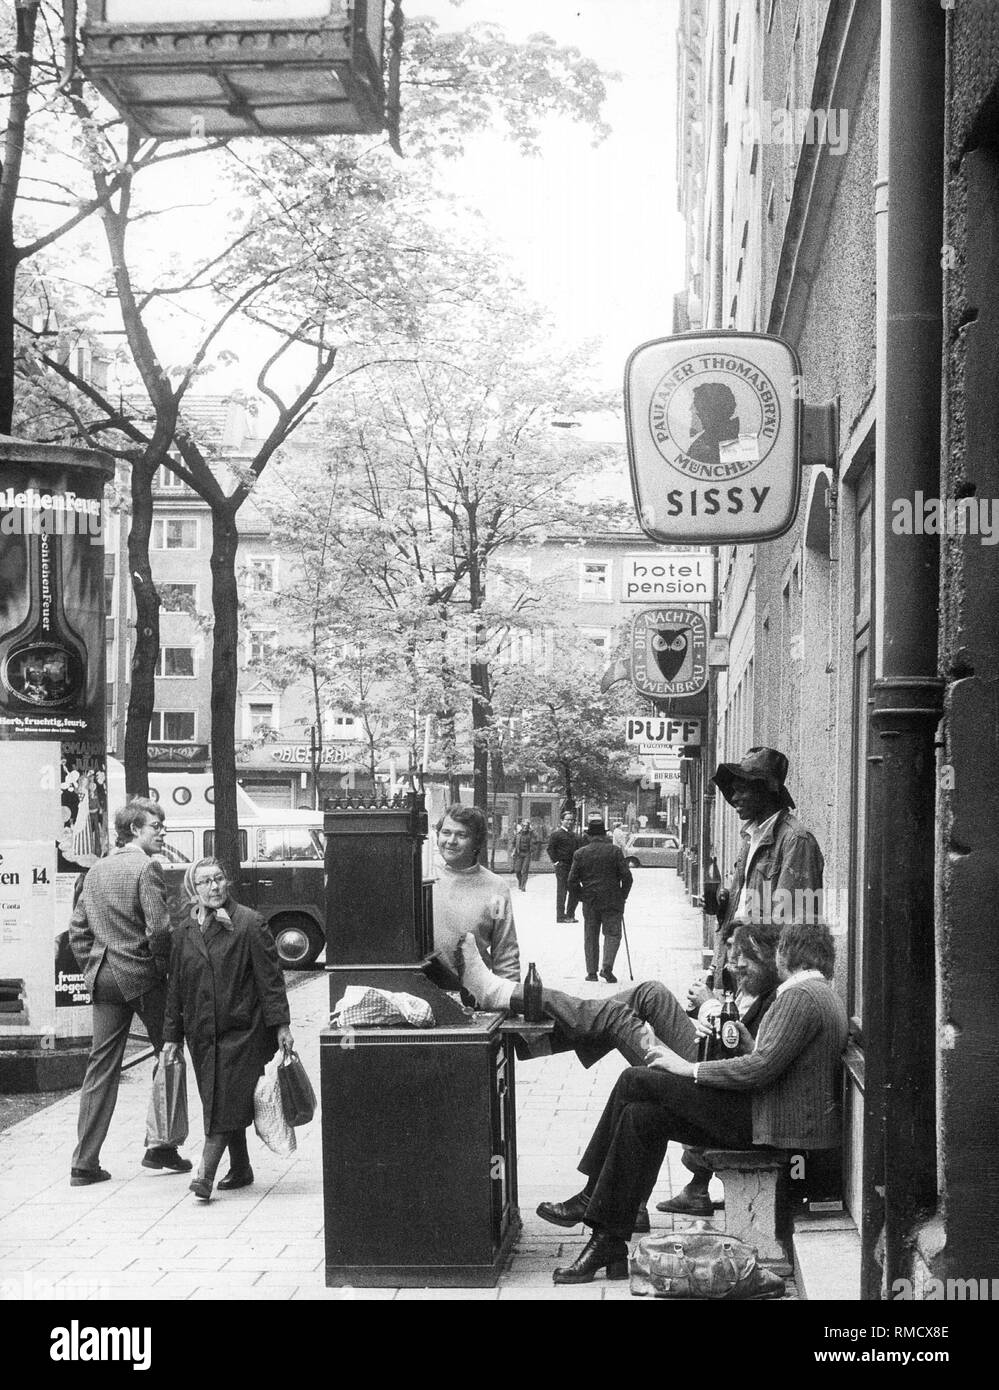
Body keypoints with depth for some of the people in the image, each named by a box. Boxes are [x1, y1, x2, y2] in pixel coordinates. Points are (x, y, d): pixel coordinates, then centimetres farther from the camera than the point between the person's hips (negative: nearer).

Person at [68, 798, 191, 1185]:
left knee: (101, 1066, 7)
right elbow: (159, 927, -19)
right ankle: (160, 1146, 10)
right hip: (143, 975, -6)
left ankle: (85, 1161, 5)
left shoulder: (97, 870, 12)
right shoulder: (146, 868, -11)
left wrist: (91, 970, 17)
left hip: (103, 976, 6)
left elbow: (77, 928, 13)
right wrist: (166, 965, -5)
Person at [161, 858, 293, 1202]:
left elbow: (270, 977, -6)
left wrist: (280, 1025, -11)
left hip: (243, 1028, -5)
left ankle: (205, 1172, -11)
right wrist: (172, 1036, 12)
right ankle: (241, 1169, 20)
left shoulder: (249, 924, -5)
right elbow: (176, 989, 14)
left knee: (227, 1103, -10)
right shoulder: (185, 932, 9)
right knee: (217, 1104, 8)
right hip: (202, 1032, 5)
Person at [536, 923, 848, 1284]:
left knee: (634, 1081, -12)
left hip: (773, 1121, -10)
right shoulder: (822, 994, 19)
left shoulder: (801, 996, -14)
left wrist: (691, 1069, -13)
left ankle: (591, 1199, 0)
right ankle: (609, 1239, -1)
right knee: (642, 1116, 1)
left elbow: (762, 1067, -22)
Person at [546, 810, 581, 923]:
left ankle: (570, 914, 18)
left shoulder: (574, 835, 15)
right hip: (562, 866, -7)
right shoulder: (556, 834, -6)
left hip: (573, 866, 7)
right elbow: (550, 849, -9)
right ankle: (560, 916, 4)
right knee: (562, 891, -2)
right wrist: (556, 861, -13)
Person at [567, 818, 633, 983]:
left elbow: (572, 881, -1)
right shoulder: (614, 851, -6)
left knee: (590, 937, 11)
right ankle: (607, 966, -12)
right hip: (612, 901, -2)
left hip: (589, 902, 2)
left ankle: (591, 972, 11)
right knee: (612, 933, 6)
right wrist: (623, 895, 7)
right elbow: (627, 876, -7)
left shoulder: (580, 854, -1)